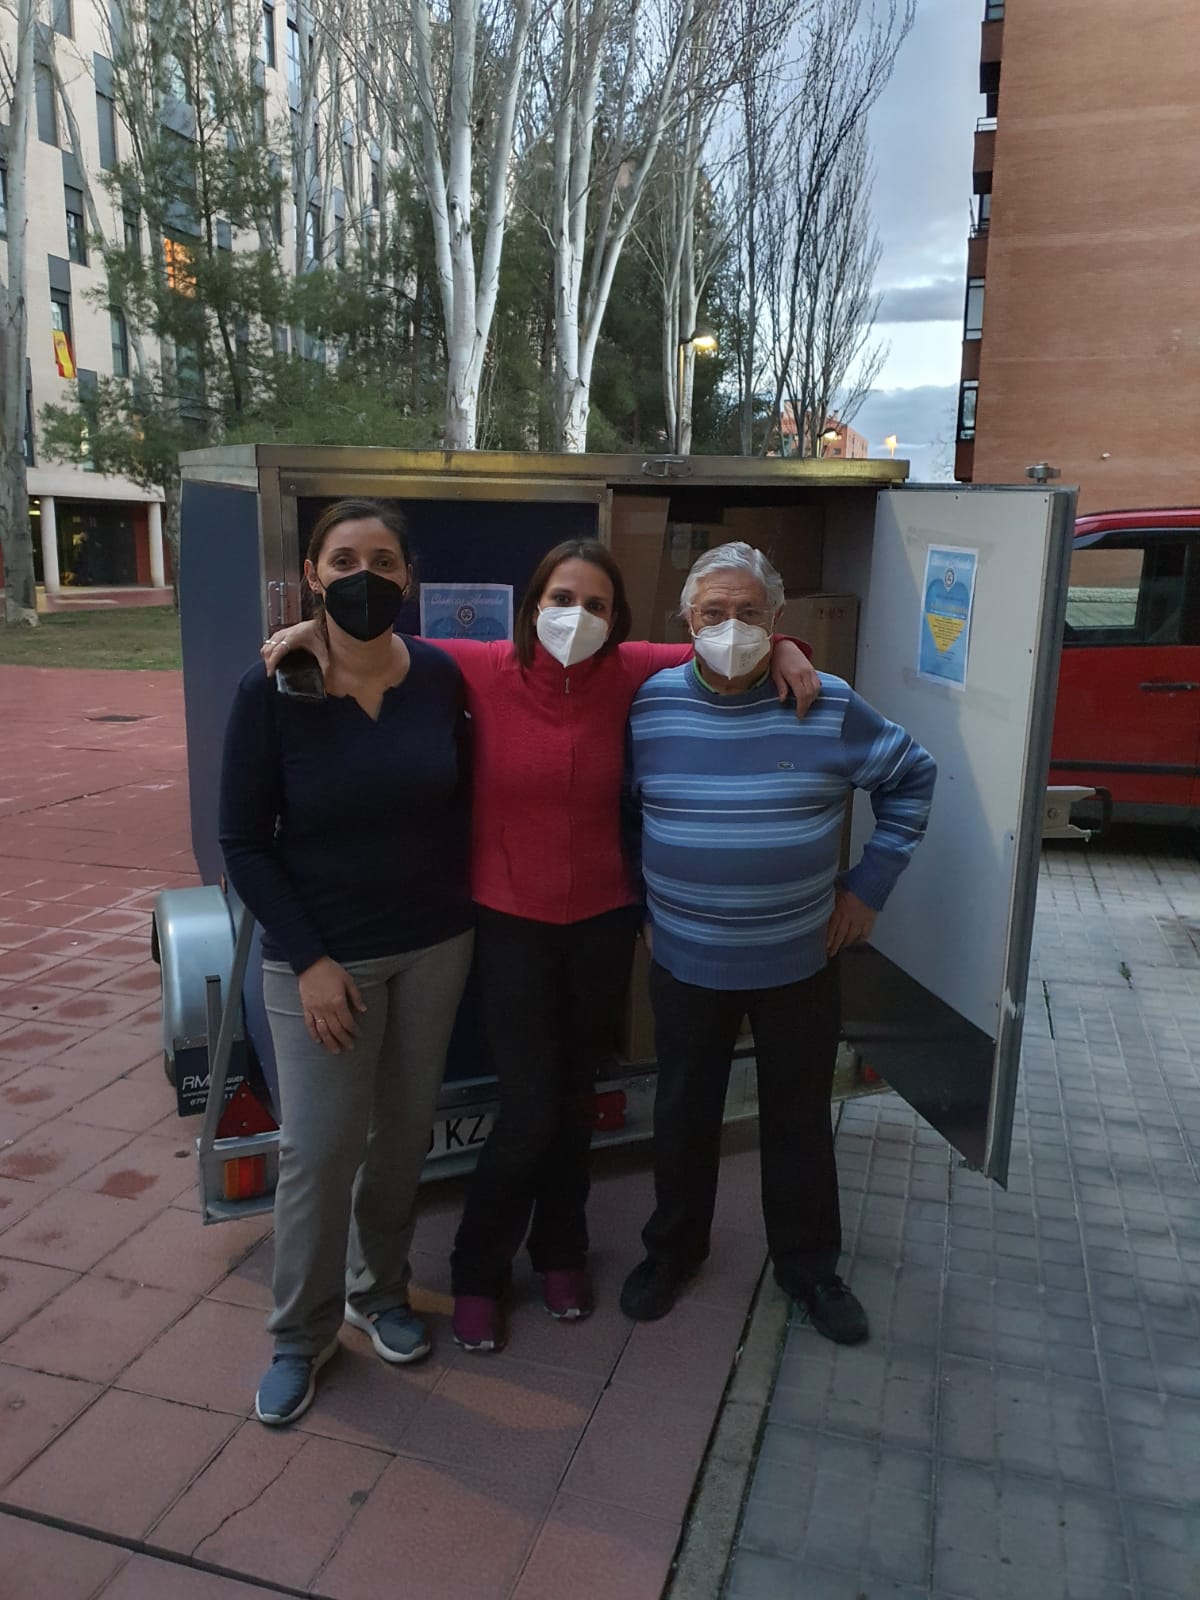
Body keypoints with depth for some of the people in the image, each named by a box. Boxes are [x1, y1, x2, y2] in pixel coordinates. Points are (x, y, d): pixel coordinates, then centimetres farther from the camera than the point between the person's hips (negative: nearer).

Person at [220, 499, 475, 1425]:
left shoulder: (439, 676, -6)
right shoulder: (272, 690, -13)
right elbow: (244, 841, -9)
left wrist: (458, 910, 3)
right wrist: (307, 960, -12)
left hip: (435, 946, 3)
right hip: (322, 954, -3)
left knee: (405, 1131, 14)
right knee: (319, 1149, 3)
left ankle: (380, 1292, 39)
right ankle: (302, 1334, 27)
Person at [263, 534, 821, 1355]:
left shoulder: (627, 674, -8)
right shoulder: (484, 670, -12)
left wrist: (781, 649, -11)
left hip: (603, 919, 3)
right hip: (510, 921, -2)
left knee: (574, 1097, 18)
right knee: (528, 1109, -1)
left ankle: (560, 1248, 43)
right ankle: (478, 1270, 27)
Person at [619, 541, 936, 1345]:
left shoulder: (830, 707, -10)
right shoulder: (649, 705, -7)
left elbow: (911, 775, 2)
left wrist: (871, 883, -1)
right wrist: (640, 890, 2)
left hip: (801, 962, 0)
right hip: (687, 962, 1)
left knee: (800, 1118, 16)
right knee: (684, 1113, 17)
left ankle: (810, 1265, 37)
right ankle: (673, 1249, 40)